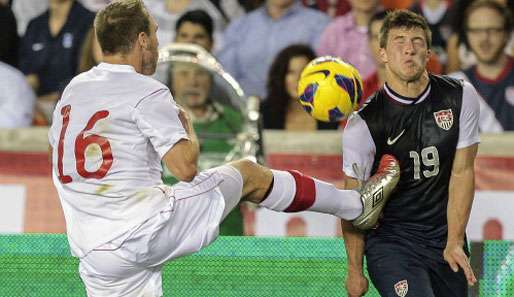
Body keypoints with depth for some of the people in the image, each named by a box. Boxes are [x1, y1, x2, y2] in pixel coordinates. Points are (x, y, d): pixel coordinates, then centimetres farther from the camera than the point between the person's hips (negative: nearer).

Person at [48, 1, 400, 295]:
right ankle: (358, 205, 24)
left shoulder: (73, 89, 12)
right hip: (147, 228, -6)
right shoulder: (146, 92, -9)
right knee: (247, 173, 13)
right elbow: (186, 167, -14)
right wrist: (187, 126, 6)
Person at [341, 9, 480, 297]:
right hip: (389, 239, -4)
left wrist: (454, 243, -6)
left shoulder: (462, 96, -3)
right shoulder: (363, 123, -12)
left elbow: (462, 173, 0)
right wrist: (355, 270, -6)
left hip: (446, 234, 4)